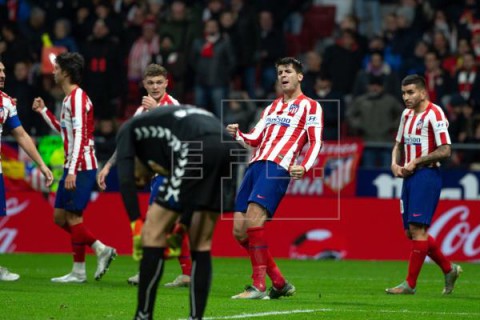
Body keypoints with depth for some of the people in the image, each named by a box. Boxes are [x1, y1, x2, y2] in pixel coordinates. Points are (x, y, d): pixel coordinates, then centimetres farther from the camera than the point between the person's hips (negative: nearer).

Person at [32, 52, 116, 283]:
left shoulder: (78, 98, -14)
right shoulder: (69, 98, 17)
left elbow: (80, 136, -21)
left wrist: (72, 171, -26)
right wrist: (43, 112, 28)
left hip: (81, 167, -10)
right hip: (72, 167, 10)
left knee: (73, 216, -6)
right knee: (60, 216, 10)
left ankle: (79, 271, -1)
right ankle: (101, 249, 12)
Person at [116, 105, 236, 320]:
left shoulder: (129, 131, 25)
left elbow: (125, 179, 6)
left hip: (199, 150, -7)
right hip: (228, 149, 7)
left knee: (153, 231, 6)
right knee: (201, 242, 18)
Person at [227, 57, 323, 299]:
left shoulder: (310, 106, 7)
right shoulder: (273, 107, 28)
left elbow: (315, 143, -3)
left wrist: (304, 167, -20)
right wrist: (238, 135, 1)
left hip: (277, 168, -8)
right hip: (256, 166, 8)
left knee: (252, 219, -25)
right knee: (239, 230, -1)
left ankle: (258, 286, -22)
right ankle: (280, 284, 9)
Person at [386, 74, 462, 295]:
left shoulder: (434, 114, -11)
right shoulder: (407, 114, 15)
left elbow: (445, 151, -16)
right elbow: (399, 144, 26)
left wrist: (415, 162, -15)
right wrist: (395, 164, 6)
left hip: (427, 175, -9)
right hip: (409, 177, 9)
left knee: (417, 229, -11)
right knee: (411, 232, 9)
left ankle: (410, 284, -8)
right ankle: (449, 270, 25)